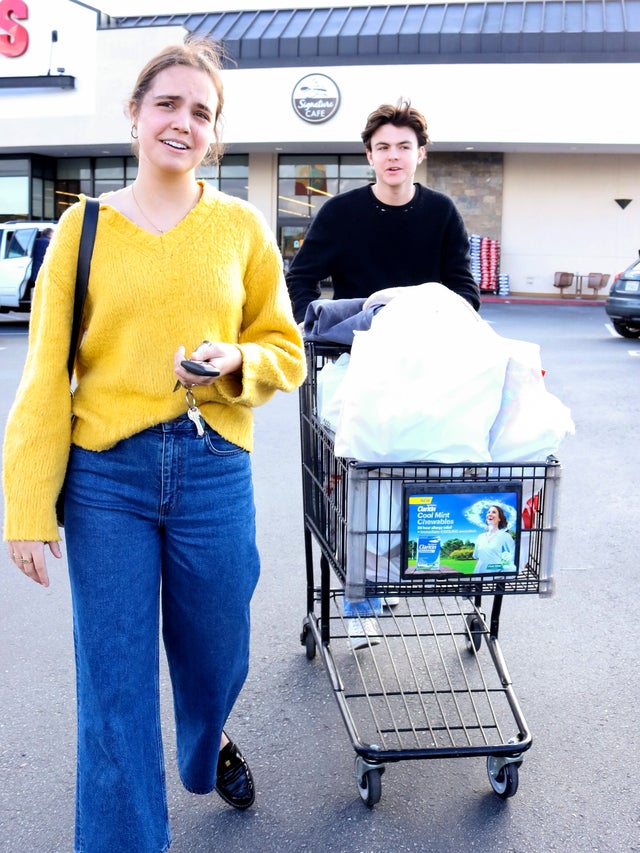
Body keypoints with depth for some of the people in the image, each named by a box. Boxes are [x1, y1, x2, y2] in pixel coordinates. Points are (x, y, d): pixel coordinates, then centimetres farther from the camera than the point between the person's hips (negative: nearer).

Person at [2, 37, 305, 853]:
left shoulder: (241, 226, 4)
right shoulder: (85, 226, 1)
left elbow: (286, 352, 9)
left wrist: (233, 362, -13)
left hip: (214, 472, 2)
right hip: (105, 477, -1)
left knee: (214, 656, 19)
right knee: (115, 682, 4)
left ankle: (208, 746, 54)